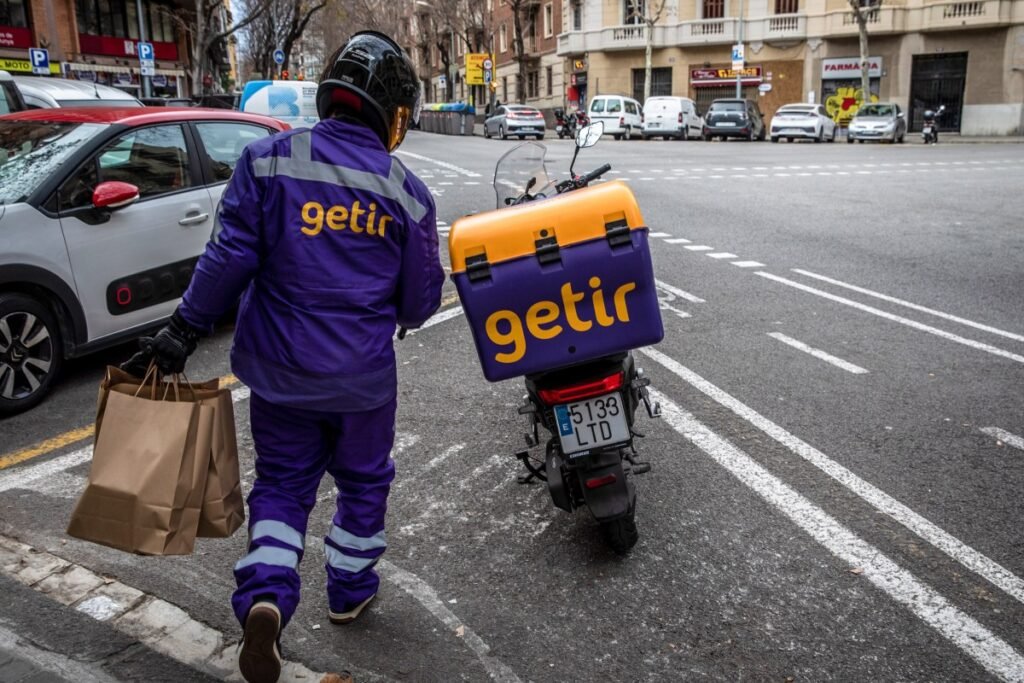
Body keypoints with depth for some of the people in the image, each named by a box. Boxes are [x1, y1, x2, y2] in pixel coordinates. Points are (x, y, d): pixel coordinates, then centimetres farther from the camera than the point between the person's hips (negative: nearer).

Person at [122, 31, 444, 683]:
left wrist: (180, 335, -3)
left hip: (279, 368, 1)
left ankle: (265, 597, -1)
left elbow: (229, 258, -12)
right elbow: (420, 302, -1)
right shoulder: (408, 191, -6)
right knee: (364, 481, 22)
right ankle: (351, 589, 38)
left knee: (282, 483, 18)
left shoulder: (269, 159, -9)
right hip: (364, 376, 0)